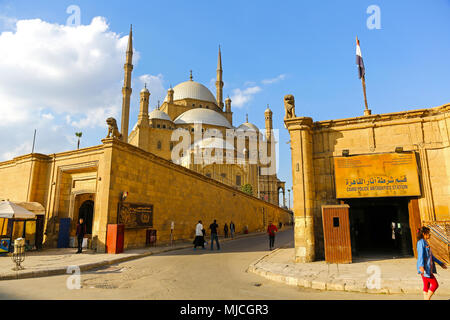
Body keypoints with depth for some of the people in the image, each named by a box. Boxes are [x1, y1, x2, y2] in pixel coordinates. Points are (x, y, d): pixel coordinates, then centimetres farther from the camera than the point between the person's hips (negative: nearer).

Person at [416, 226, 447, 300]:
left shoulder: (425, 242, 17)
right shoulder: (421, 242, -14)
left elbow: (431, 256, 25)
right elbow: (420, 254, -26)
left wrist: (440, 263, 27)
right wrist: (421, 266, -37)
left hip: (428, 268, 9)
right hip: (424, 268, -9)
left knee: (427, 286, 10)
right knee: (435, 284, -4)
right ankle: (427, 298, 2)